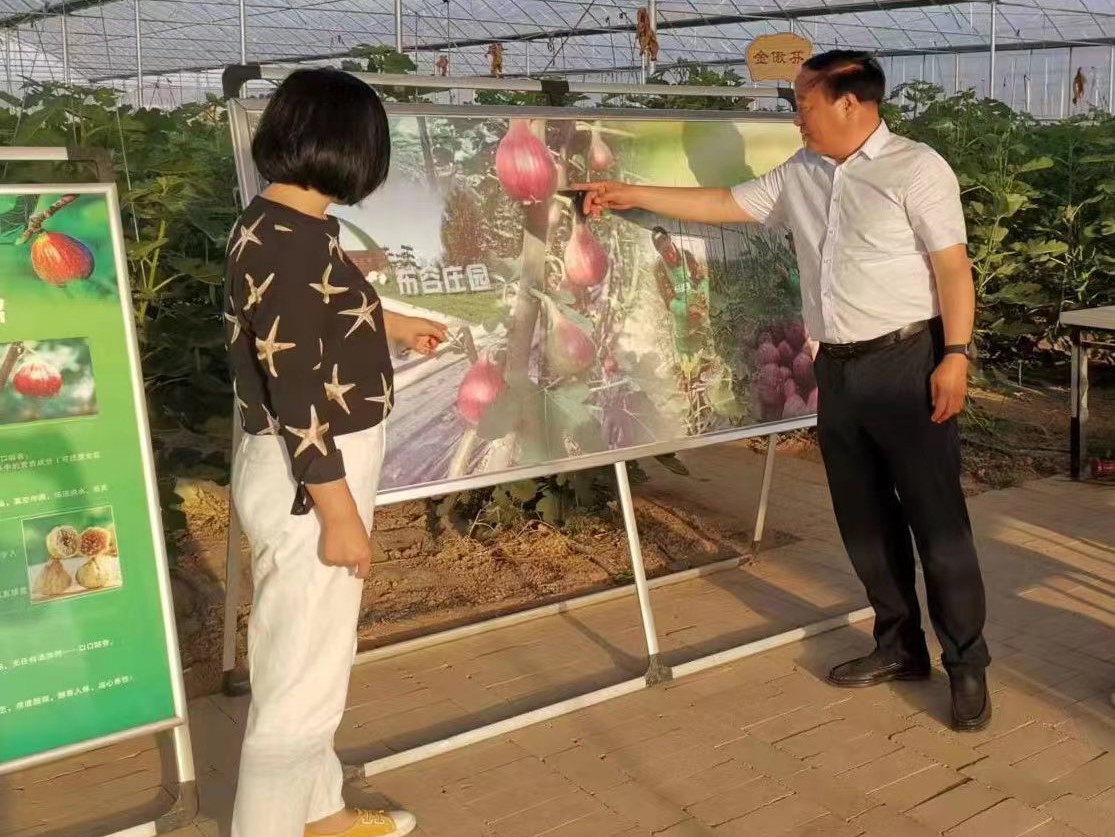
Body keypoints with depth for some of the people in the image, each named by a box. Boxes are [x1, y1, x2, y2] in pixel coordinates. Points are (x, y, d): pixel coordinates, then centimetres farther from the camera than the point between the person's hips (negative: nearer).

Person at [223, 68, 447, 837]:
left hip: (322, 465, 11)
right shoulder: (290, 241, -24)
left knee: (310, 655, 23)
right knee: (304, 673, 4)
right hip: (311, 479, -11)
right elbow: (293, 391, -25)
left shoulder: (281, 225, 7)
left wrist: (392, 326, 39)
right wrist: (339, 514, -20)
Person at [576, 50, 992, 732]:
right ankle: (900, 648, 25)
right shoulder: (800, 175, 12)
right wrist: (631, 196, 17)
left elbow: (953, 267, -10)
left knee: (937, 519, -2)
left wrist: (955, 356, -18)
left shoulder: (917, 169, -7)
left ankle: (968, 666, 8)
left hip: (907, 362, -7)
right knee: (864, 518, 12)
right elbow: (722, 205, 19)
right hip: (838, 368, 7)